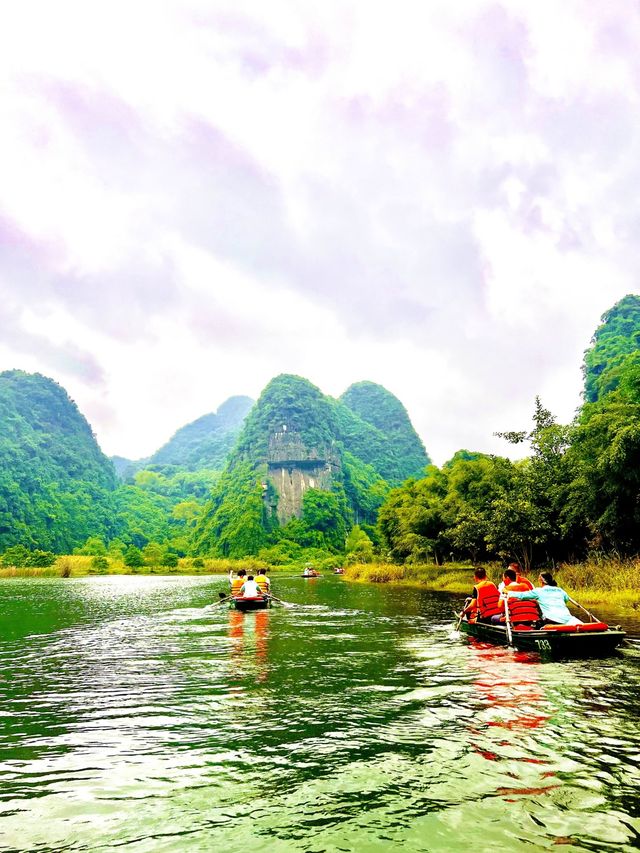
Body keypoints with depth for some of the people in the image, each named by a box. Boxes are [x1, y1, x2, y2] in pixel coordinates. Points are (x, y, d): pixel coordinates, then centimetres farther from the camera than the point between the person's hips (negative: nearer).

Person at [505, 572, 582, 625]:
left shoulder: (539, 591, 10)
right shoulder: (560, 590, 21)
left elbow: (521, 595, 12)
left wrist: (508, 592, 26)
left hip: (551, 620, -3)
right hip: (567, 617, 3)